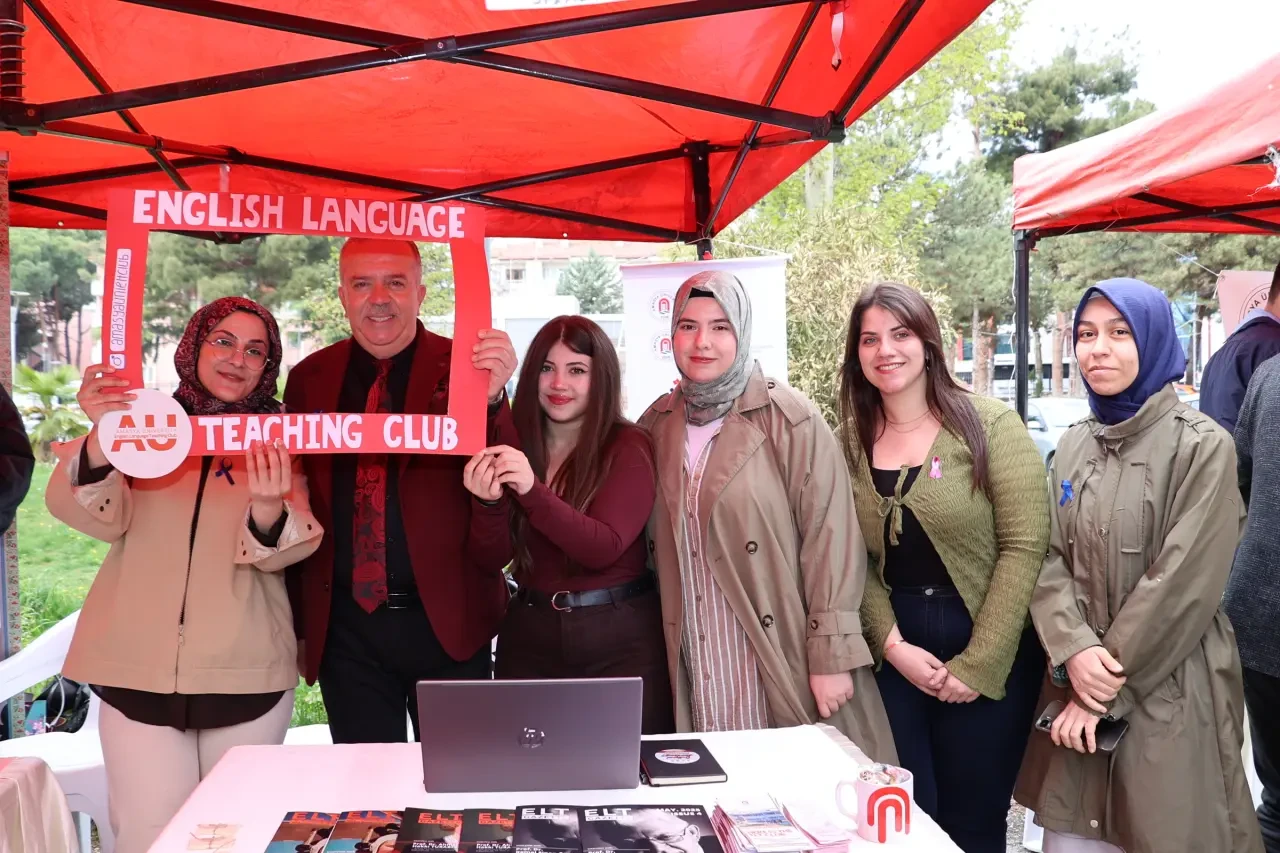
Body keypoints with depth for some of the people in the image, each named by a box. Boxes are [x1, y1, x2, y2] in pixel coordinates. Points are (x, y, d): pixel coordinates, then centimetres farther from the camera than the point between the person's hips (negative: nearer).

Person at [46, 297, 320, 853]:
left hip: (246, 674, 0)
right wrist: (101, 438, -27)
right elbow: (101, 519, -9)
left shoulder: (278, 439, 4)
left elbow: (282, 550, -9)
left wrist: (268, 509, -31)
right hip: (139, 670, 0)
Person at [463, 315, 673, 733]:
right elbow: (491, 556, -1)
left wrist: (532, 490, -30)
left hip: (619, 640, -3)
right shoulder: (514, 446, 2)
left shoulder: (629, 447, -8)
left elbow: (604, 548, -18)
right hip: (529, 637, 3)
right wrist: (489, 502, -21)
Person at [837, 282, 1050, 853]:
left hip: (988, 653, -2)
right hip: (894, 651, 3)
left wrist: (978, 664, -13)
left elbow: (1024, 546, -11)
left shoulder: (990, 425, -8)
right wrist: (892, 645, -12)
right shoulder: (849, 441, 3)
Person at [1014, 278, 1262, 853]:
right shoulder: (1073, 446, 7)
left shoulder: (1202, 446, -9)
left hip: (1169, 693, -4)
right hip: (1080, 683, 5)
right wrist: (1075, 650, -15)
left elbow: (1184, 583, -14)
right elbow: (1049, 559, 3)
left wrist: (1107, 690, -13)